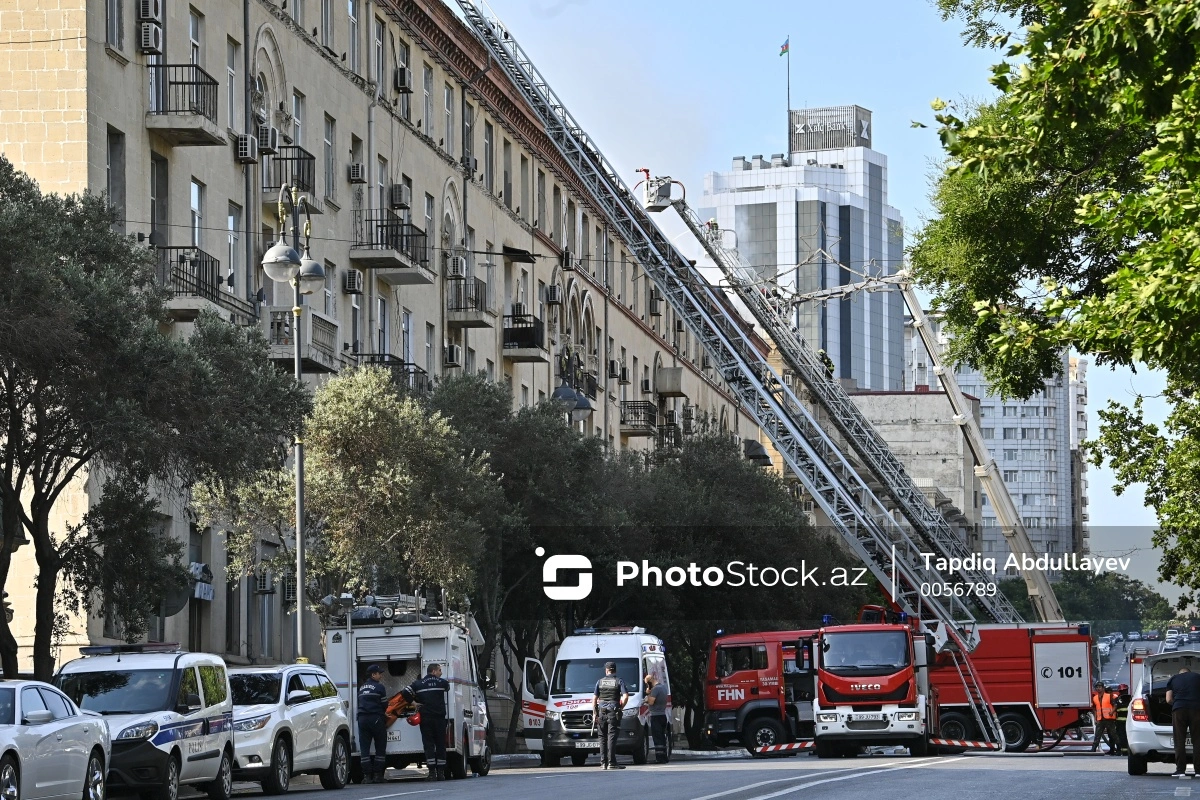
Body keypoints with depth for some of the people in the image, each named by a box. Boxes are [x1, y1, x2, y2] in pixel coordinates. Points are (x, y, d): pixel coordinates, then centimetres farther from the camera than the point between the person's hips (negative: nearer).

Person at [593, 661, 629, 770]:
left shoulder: (600, 682, 8)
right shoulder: (619, 681, 0)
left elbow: (594, 699, 8)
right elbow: (625, 696, -11)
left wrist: (594, 713, 13)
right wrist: (621, 707, 3)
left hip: (601, 712, 2)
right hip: (613, 712, -2)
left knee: (602, 737, 9)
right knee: (612, 737, -5)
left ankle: (603, 763, 8)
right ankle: (611, 763, -11)